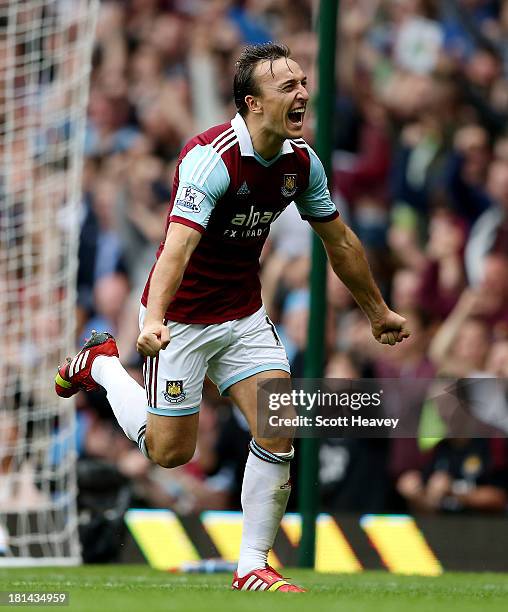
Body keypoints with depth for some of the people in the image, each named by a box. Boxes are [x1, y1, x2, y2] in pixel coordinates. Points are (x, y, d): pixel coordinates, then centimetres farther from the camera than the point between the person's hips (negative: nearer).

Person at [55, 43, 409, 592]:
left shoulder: (301, 161, -5)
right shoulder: (212, 157, -28)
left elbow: (339, 242, 10)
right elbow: (179, 243, -39)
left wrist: (377, 311, 19)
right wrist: (152, 321, -53)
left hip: (244, 314, 6)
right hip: (181, 316, -6)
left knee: (277, 433, -9)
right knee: (170, 451, 4)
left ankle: (252, 568, 3)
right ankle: (101, 364, 30)